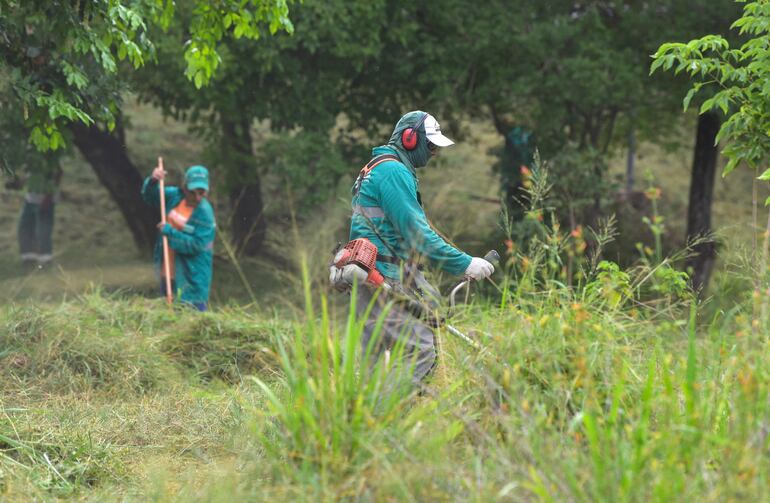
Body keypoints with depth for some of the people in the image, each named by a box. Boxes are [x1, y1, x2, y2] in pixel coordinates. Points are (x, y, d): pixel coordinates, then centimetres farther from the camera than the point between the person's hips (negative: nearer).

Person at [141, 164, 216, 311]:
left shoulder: (205, 213, -19)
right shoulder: (175, 196, 0)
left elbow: (196, 245, -23)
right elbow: (149, 196, 11)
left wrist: (170, 232, -21)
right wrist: (152, 182, -11)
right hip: (168, 272, 7)